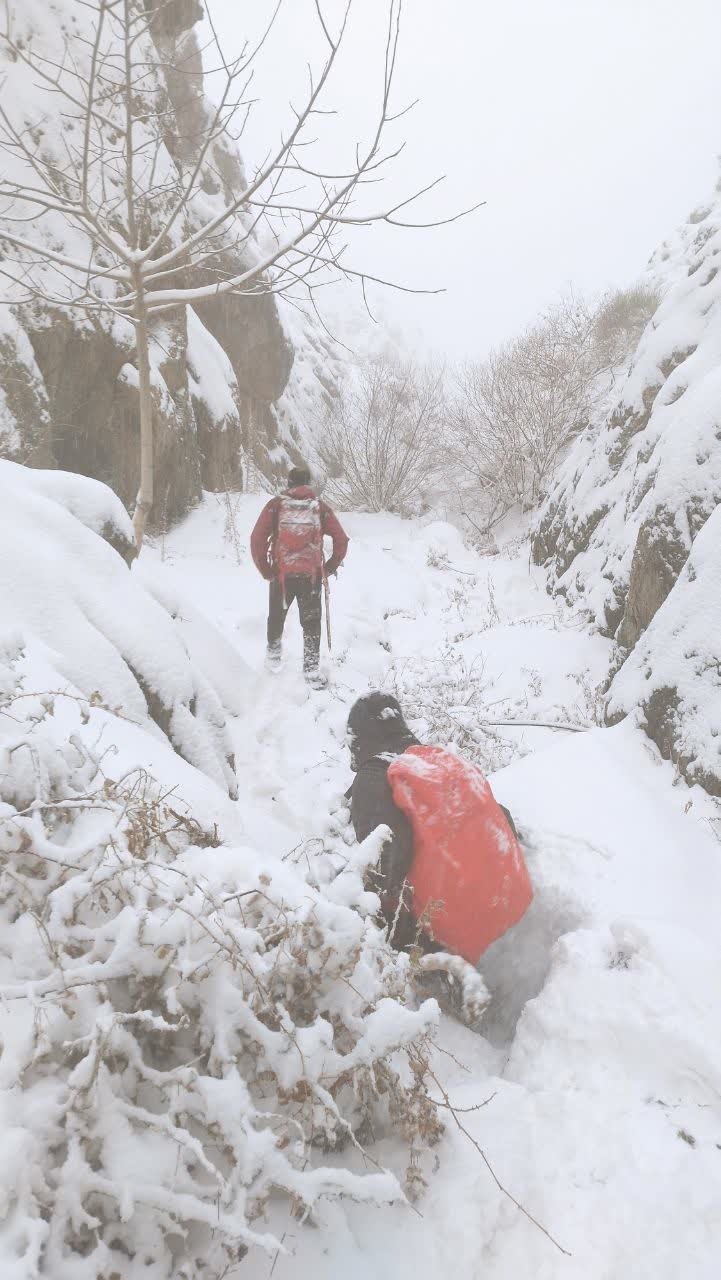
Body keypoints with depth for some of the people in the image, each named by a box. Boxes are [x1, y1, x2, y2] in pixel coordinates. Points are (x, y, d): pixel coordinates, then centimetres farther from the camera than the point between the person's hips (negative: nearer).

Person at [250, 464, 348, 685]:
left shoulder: (275, 505, -2)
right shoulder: (320, 507, 1)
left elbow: (257, 538, -8)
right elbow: (341, 540, -1)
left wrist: (265, 570, 1)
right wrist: (329, 568, 9)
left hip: (280, 574, 1)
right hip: (312, 576, 0)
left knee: (277, 617, 22)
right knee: (311, 623, 9)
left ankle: (273, 655, 40)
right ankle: (311, 669, 6)